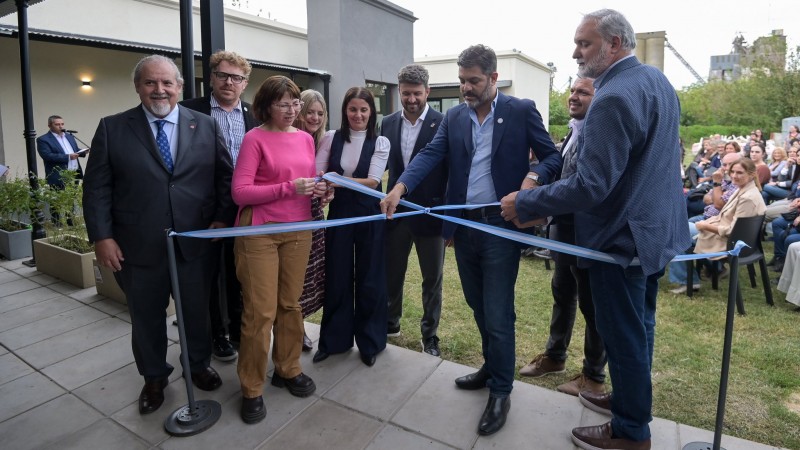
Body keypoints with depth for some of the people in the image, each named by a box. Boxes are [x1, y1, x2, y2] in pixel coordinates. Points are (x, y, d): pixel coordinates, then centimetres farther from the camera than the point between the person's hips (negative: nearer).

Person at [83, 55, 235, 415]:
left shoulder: (206, 126, 3)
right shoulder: (112, 128, 0)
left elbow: (225, 176, 4)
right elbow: (96, 187, -1)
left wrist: (222, 219, -6)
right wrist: (102, 236, -7)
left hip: (196, 242, 1)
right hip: (138, 246, 0)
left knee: (197, 311, 16)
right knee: (146, 316, 15)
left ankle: (199, 365, 39)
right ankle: (154, 377, 36)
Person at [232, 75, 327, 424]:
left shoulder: (306, 138, 10)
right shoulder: (255, 138, -7)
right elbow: (240, 192, -14)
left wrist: (318, 189, -5)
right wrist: (288, 188, -21)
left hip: (298, 230, 5)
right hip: (259, 232, -5)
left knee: (290, 304, 13)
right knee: (260, 311, -1)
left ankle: (288, 369, 30)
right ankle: (251, 389, 15)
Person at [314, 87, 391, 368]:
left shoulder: (380, 142, -3)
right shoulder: (331, 138, 3)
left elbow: (373, 181, -15)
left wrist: (337, 180, -28)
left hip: (369, 215, -2)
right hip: (338, 213, 2)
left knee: (370, 278, 7)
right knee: (336, 277, 10)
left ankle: (370, 342, 24)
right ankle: (334, 339, 28)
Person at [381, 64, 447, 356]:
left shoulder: (444, 124, -9)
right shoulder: (388, 123, 5)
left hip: (431, 212, -3)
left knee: (432, 277, 11)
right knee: (391, 272, 16)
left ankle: (430, 334, 28)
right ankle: (390, 323, 37)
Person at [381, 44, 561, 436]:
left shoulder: (521, 111, -3)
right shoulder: (454, 116, 8)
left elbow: (552, 156, -2)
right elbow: (430, 154, -5)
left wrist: (534, 177, -24)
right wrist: (400, 186, -22)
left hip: (501, 226, -5)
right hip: (464, 226, 5)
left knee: (497, 313, 1)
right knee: (478, 306, 18)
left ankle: (501, 390, 20)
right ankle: (491, 366, 40)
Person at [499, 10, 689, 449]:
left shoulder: (613, 98, -24)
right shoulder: (658, 80, 7)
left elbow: (590, 187, -28)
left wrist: (524, 203, -20)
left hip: (622, 239, -10)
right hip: (657, 229, 10)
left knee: (623, 335, 7)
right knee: (640, 326, 23)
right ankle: (631, 398, 43)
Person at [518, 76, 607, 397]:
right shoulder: (575, 131, 11)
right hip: (564, 226, 9)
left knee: (591, 302, 6)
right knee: (562, 293, 21)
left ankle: (594, 376, 25)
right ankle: (554, 355, 39)